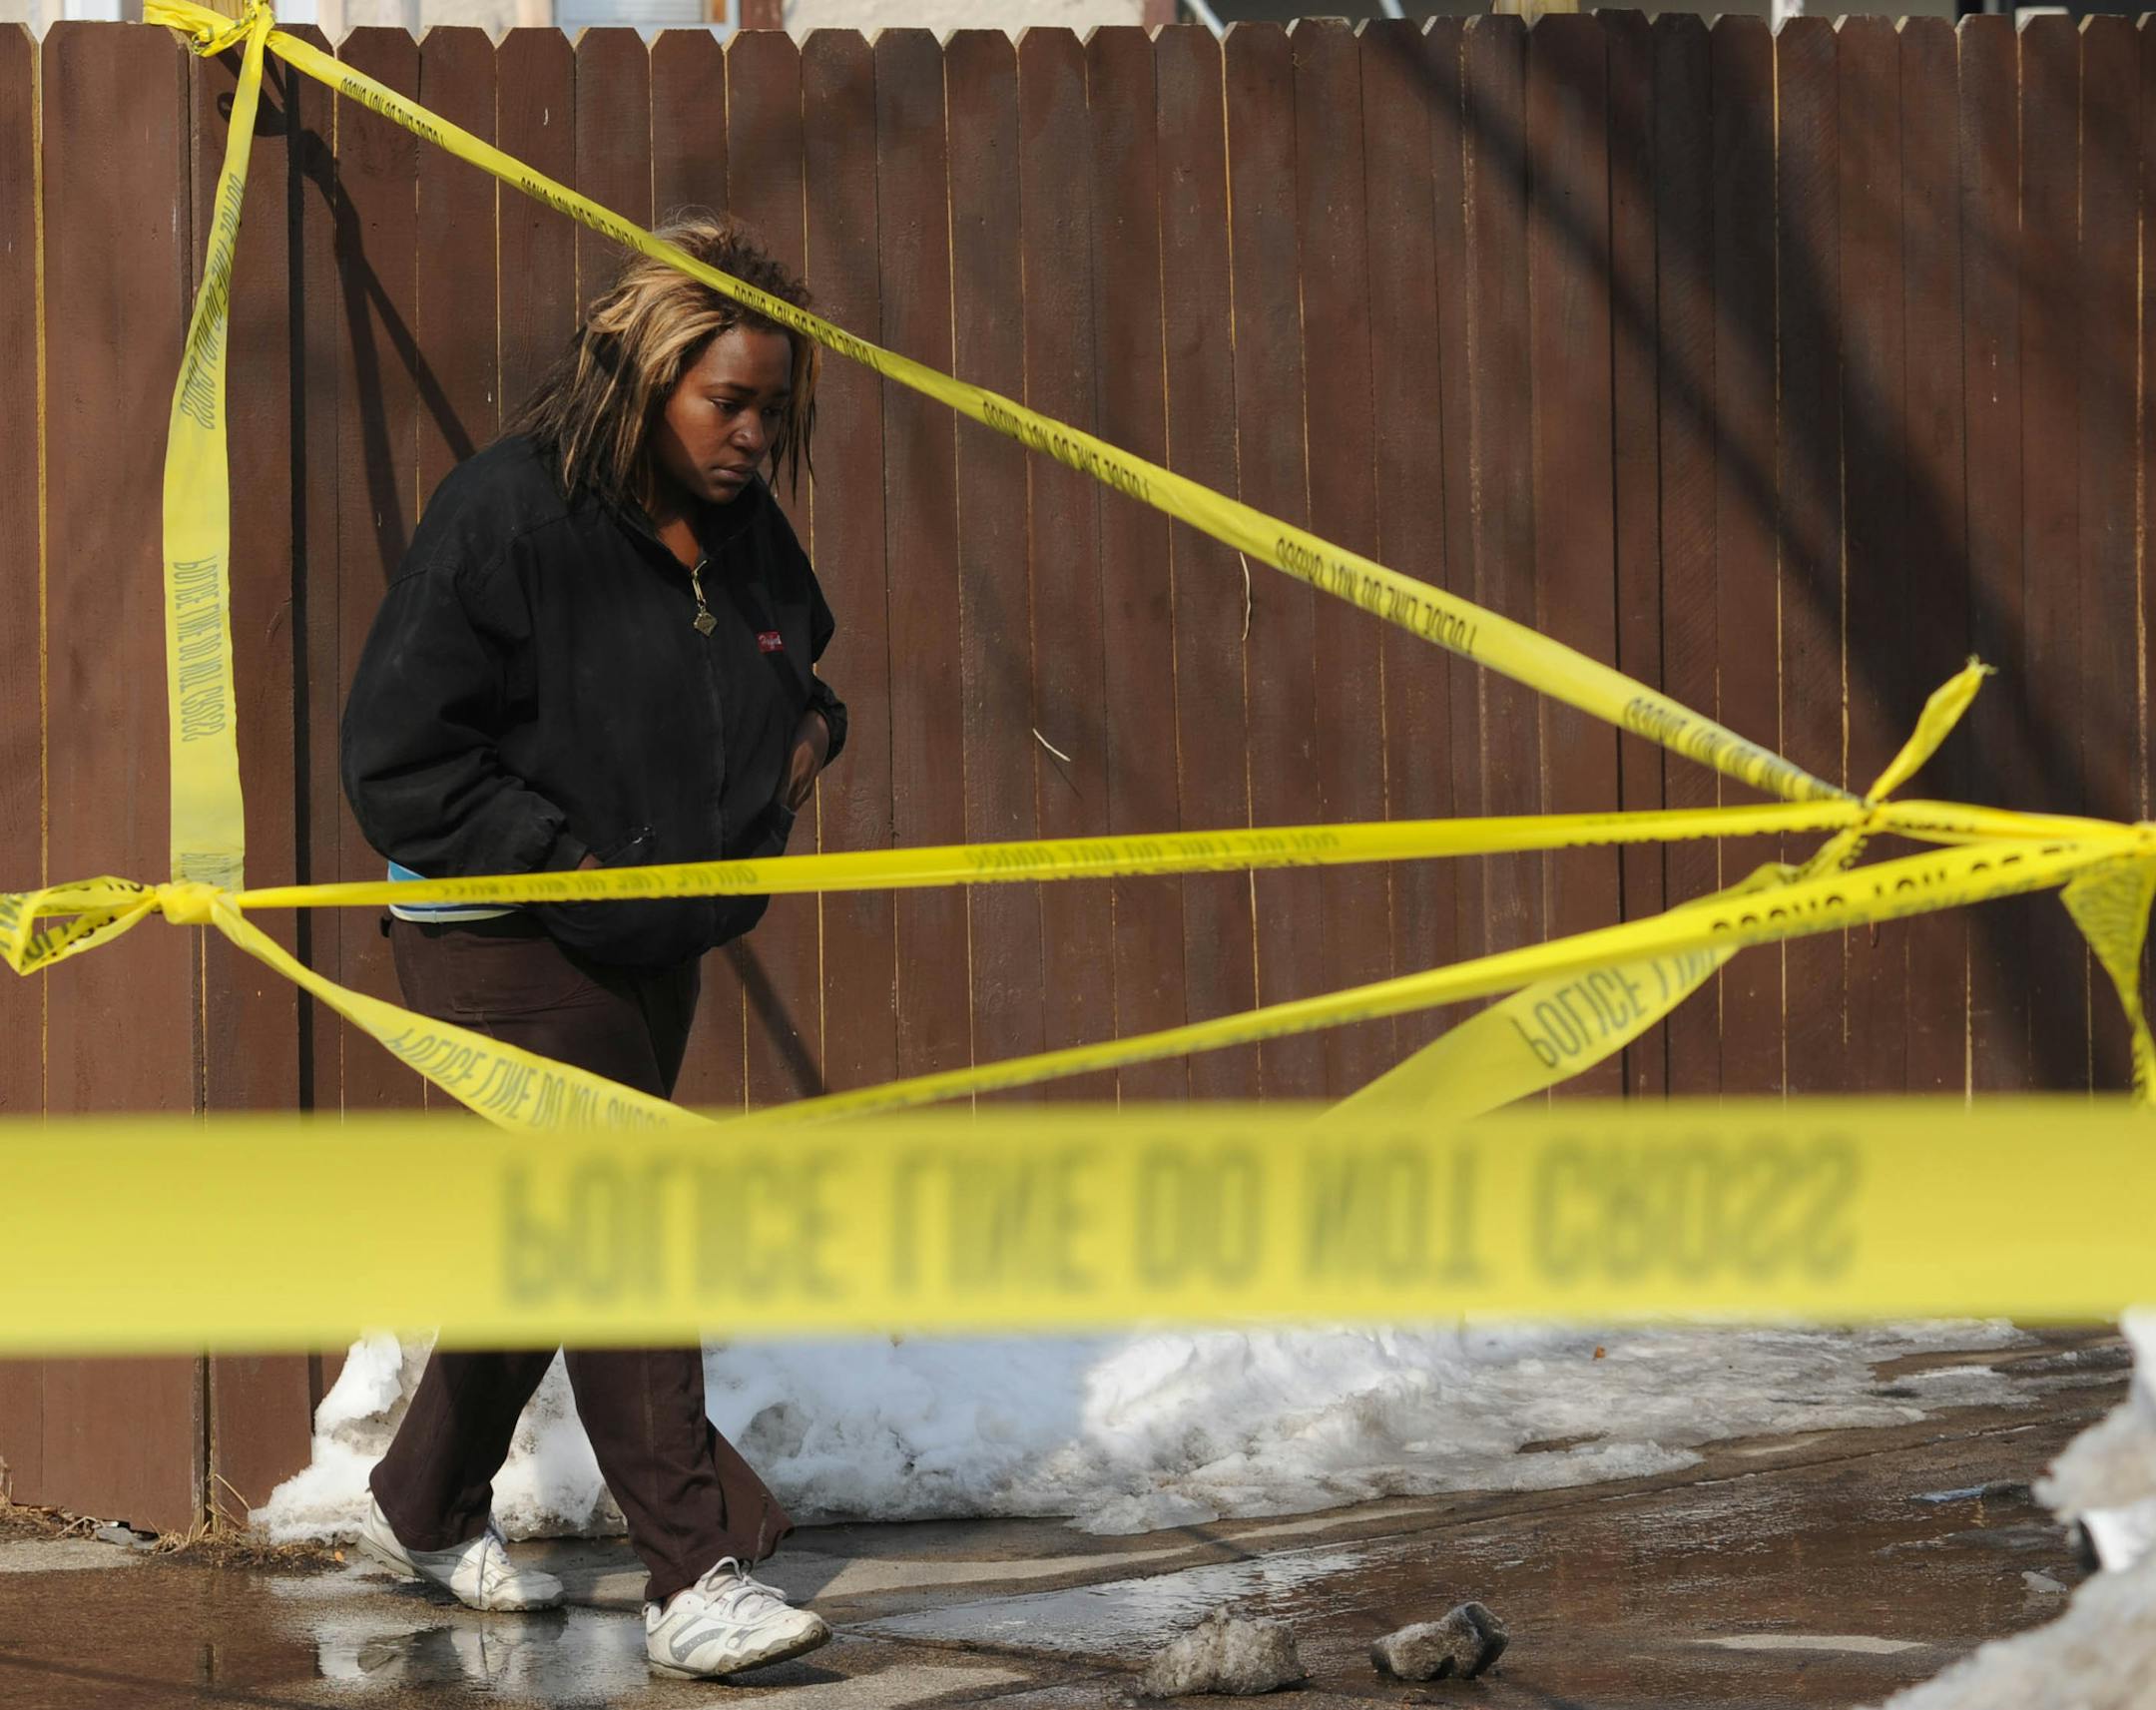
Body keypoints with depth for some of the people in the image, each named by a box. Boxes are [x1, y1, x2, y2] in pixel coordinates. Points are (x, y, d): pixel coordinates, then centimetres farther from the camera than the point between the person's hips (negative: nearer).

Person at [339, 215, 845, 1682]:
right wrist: (570, 865, -22)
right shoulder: (506, 516, -18)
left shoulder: (743, 531, 4)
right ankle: (696, 1576, -16)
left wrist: (808, 727, 2)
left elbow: (793, 666, 26)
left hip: (655, 944, 8)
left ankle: (426, 1507, 34)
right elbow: (399, 757, -17)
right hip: (506, 941, -8)